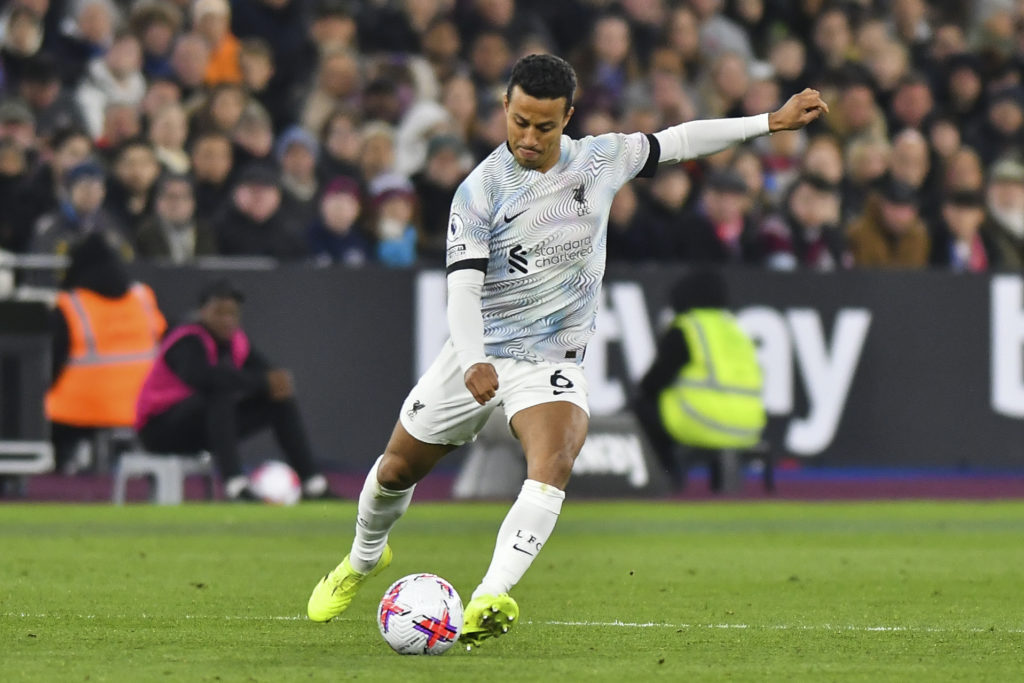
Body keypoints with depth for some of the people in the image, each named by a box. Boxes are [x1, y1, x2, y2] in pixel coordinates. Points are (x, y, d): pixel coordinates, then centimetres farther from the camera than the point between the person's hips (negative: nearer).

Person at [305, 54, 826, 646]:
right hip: (477, 357, 0)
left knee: (553, 465, -30)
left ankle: (488, 602, -44)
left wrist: (772, 122, 12)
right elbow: (463, 289, -21)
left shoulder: (601, 159, -4)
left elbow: (677, 141, 12)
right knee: (397, 469, 14)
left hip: (553, 363, 0)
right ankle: (364, 558, 47)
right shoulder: (480, 192, -14)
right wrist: (474, 363, -39)